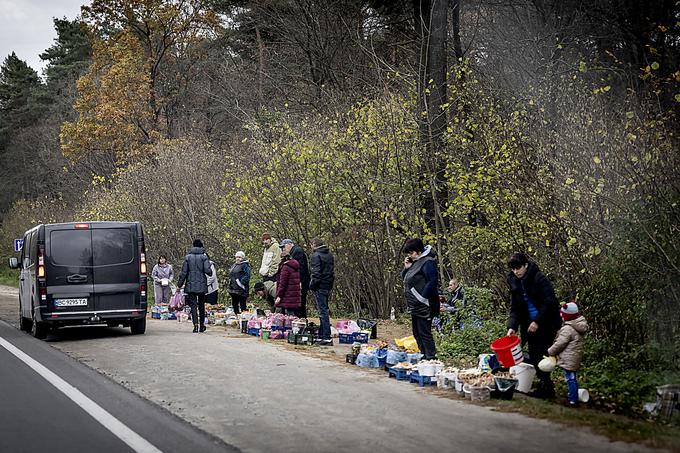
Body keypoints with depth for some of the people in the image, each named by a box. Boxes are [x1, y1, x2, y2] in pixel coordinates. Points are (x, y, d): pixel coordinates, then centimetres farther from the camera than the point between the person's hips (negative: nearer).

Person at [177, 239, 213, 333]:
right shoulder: (204, 256, -3)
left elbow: (184, 272, -1)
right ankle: (202, 325, 20)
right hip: (202, 285, 1)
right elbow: (207, 270, -13)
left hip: (191, 285, -1)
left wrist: (179, 285, 5)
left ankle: (196, 325, -16)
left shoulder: (188, 257, 0)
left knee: (193, 305, -2)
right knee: (201, 305, 14)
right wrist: (210, 272, 11)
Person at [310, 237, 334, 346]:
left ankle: (327, 337, -10)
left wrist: (312, 285, -8)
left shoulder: (316, 255, -12)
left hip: (320, 287, -8)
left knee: (323, 312, -7)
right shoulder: (330, 255, 14)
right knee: (324, 311, 15)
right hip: (328, 286, 8)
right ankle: (321, 335, 21)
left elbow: (316, 273, -17)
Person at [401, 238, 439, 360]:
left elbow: (432, 282, -21)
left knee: (424, 333, -9)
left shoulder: (428, 262, -13)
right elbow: (405, 279, 23)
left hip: (424, 307, -10)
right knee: (417, 332, 14)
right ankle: (424, 356, 20)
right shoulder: (415, 262, 15)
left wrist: (423, 298, -21)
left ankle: (431, 358, -4)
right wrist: (406, 268, 5)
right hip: (415, 306, 10)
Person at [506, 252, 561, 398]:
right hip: (530, 325, 7)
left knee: (541, 355, -9)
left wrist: (537, 321, -20)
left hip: (546, 324, -7)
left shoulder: (539, 278, -14)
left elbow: (549, 302, -17)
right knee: (533, 356, 7)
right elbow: (515, 308, 6)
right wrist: (512, 326, -9)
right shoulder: (514, 282, 6)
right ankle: (544, 386, 16)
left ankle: (546, 388, -2)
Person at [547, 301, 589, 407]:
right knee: (572, 378, 19)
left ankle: (573, 401, 0)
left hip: (568, 360, -10)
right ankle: (572, 396, 28)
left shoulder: (567, 329, -22)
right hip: (575, 358, 10)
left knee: (570, 379, -4)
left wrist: (550, 352, -2)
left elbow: (559, 344, -18)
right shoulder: (578, 327, 8)